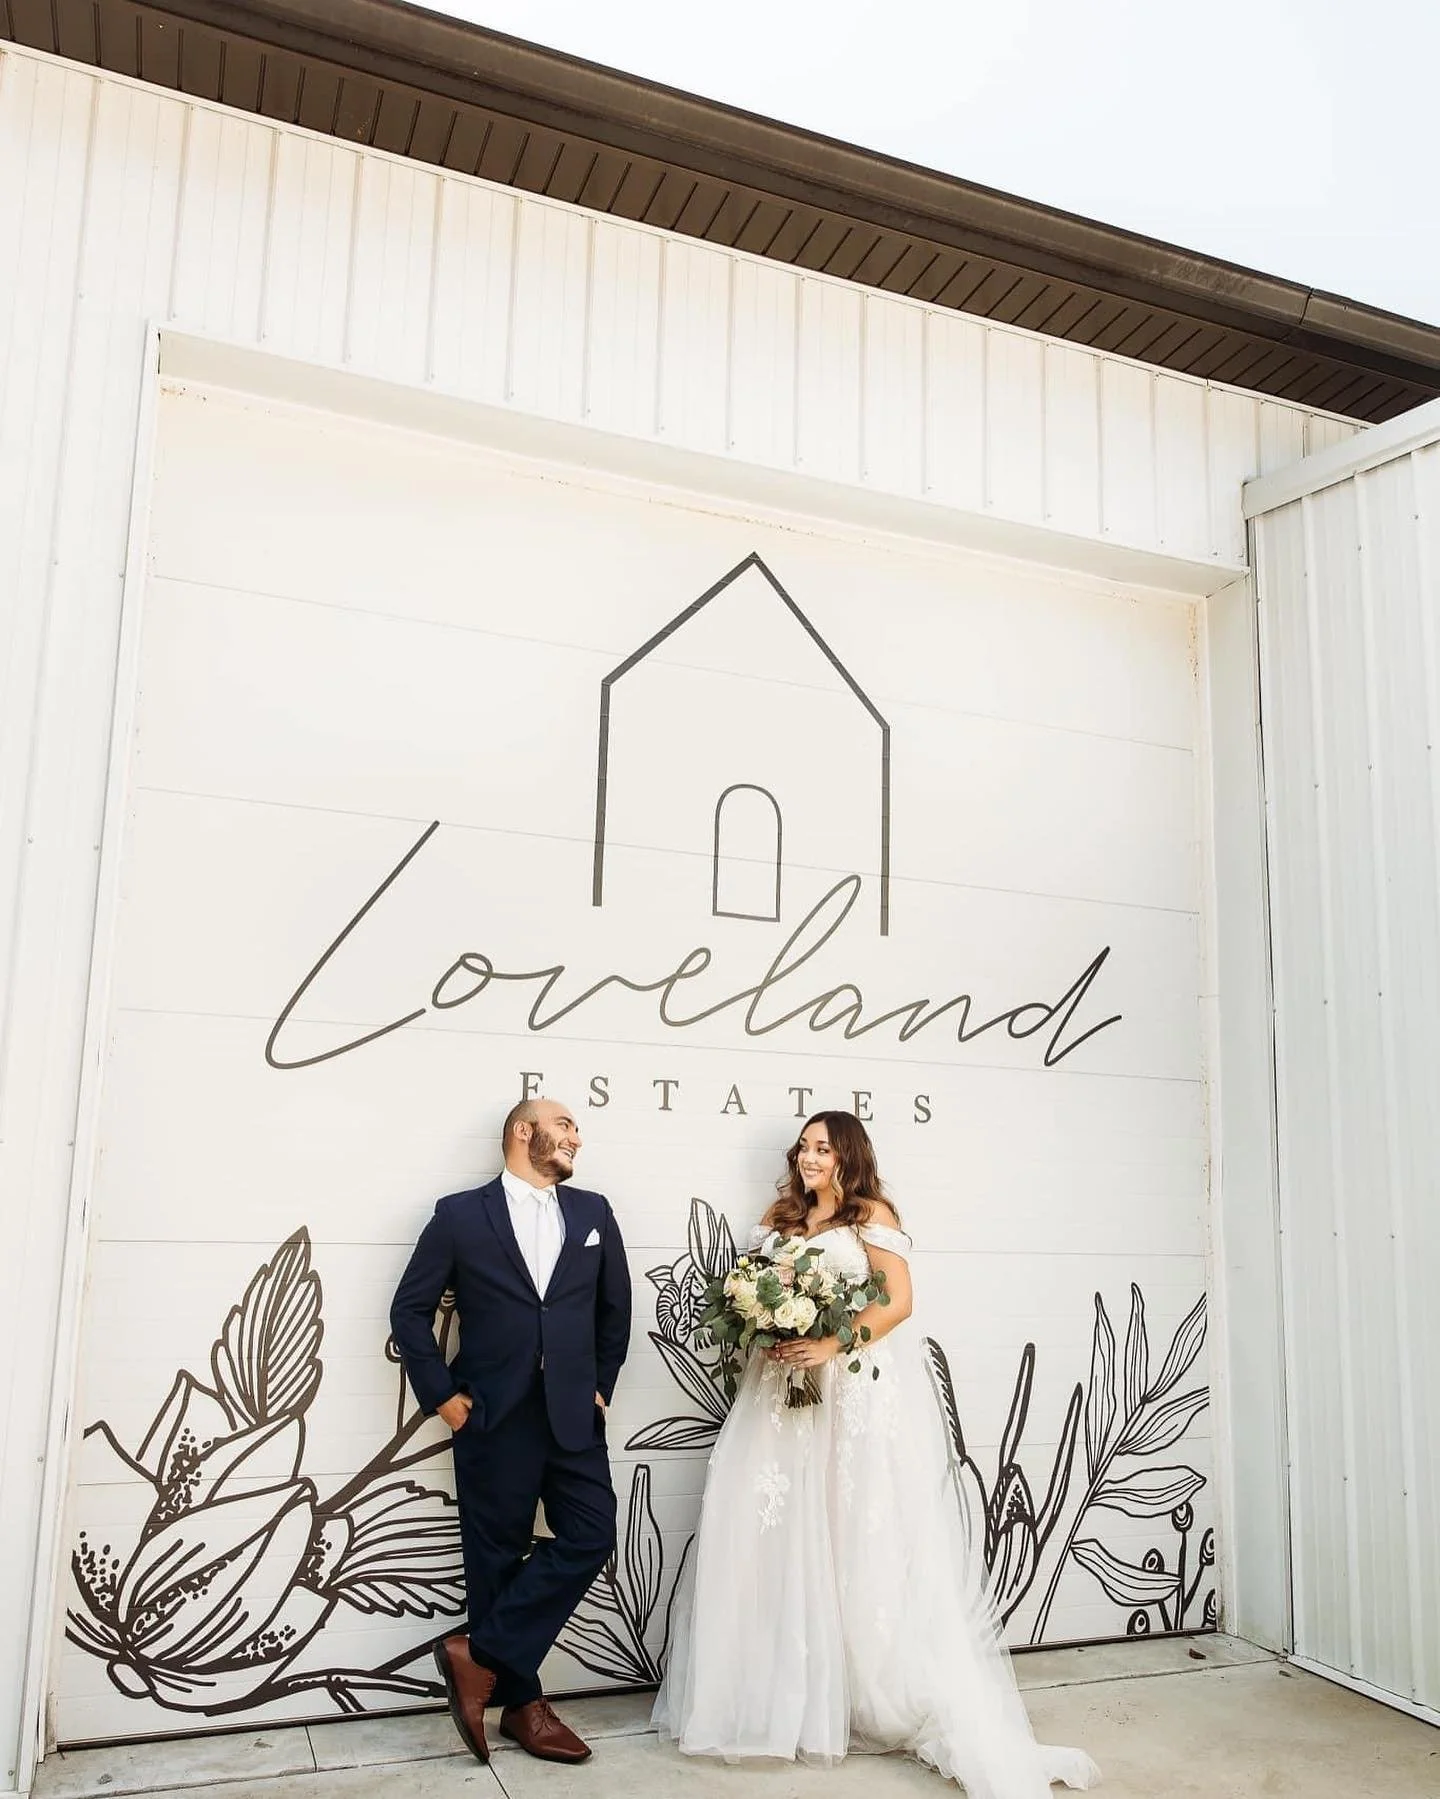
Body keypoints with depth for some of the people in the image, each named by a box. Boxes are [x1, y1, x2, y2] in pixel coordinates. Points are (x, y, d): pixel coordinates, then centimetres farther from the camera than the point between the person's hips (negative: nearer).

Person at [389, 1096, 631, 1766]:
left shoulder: (593, 1213, 8)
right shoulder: (460, 1215, -2)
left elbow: (615, 1309, 15)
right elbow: (411, 1308, 1)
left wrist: (601, 1385, 9)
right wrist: (441, 1394, -3)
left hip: (574, 1416, 3)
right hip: (494, 1419, -3)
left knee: (589, 1539, -4)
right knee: (499, 1558, 6)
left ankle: (480, 1655, 9)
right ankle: (521, 1702, 21)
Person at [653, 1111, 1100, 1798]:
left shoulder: (872, 1215, 0)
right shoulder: (784, 1219, 16)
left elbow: (898, 1301, -8)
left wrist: (831, 1345, -19)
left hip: (862, 1388, -5)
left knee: (866, 1533, -4)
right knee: (780, 1529, 1)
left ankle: (895, 1698, 5)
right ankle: (783, 1693, 11)